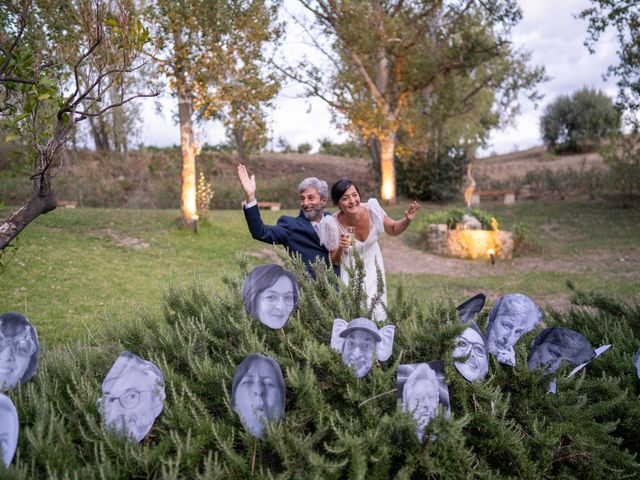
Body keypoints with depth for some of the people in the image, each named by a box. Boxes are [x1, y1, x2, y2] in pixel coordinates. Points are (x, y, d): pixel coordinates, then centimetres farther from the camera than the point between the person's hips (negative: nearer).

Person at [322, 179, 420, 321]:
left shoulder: (372, 208, -23)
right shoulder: (334, 224, -27)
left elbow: (393, 229, -4)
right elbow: (335, 261, -12)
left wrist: (407, 220, -23)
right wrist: (340, 249, -33)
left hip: (373, 266, 2)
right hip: (349, 270, -2)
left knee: (378, 312, 6)